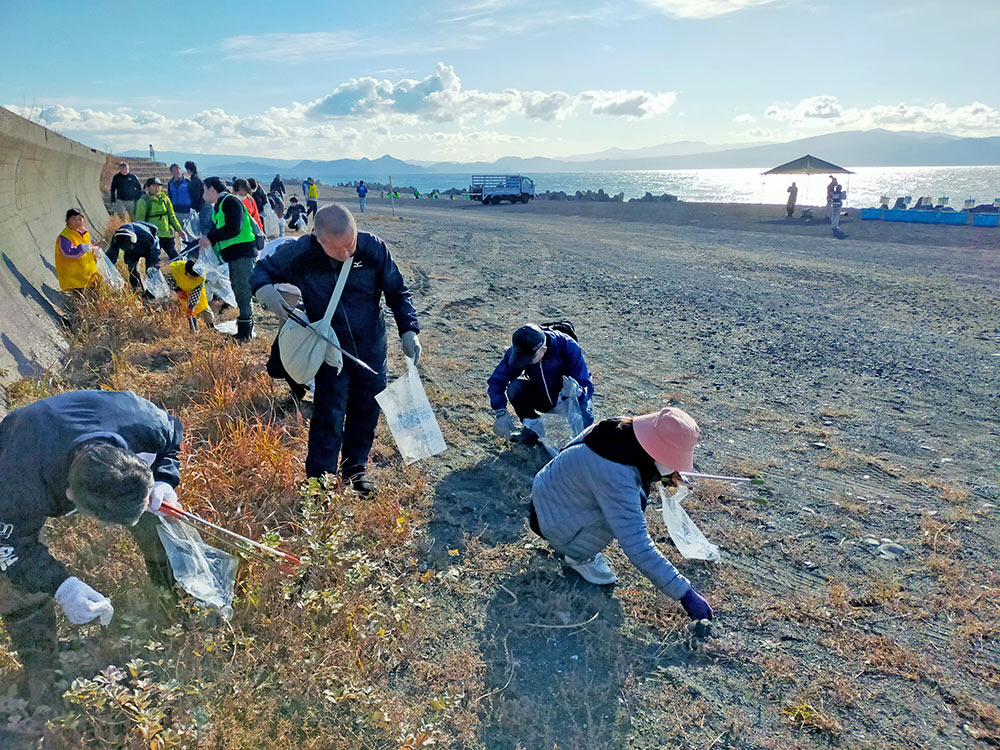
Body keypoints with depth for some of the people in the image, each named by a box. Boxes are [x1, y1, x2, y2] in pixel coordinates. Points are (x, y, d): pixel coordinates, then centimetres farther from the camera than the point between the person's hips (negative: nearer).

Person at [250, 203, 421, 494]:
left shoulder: (373, 248, -16)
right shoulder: (298, 254, -19)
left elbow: (397, 291, -4)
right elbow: (262, 270, -1)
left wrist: (408, 330, -14)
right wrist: (265, 290, -25)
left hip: (371, 349, 3)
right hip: (330, 351, -2)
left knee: (367, 411, 14)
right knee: (329, 417, -3)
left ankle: (355, 470, 36)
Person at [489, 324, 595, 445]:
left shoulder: (569, 347, -31)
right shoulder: (519, 350, -23)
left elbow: (584, 384, -30)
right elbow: (496, 380, -20)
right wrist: (501, 413, -33)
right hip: (543, 395, 3)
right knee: (515, 388, -27)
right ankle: (532, 426, 0)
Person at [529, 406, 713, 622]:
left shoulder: (622, 428, -12)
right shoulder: (615, 475, -38)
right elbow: (638, 548, -37)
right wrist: (685, 594, -32)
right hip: (548, 519, -8)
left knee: (636, 499, -4)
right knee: (622, 512, -26)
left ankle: (574, 543, 10)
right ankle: (575, 556, -1)